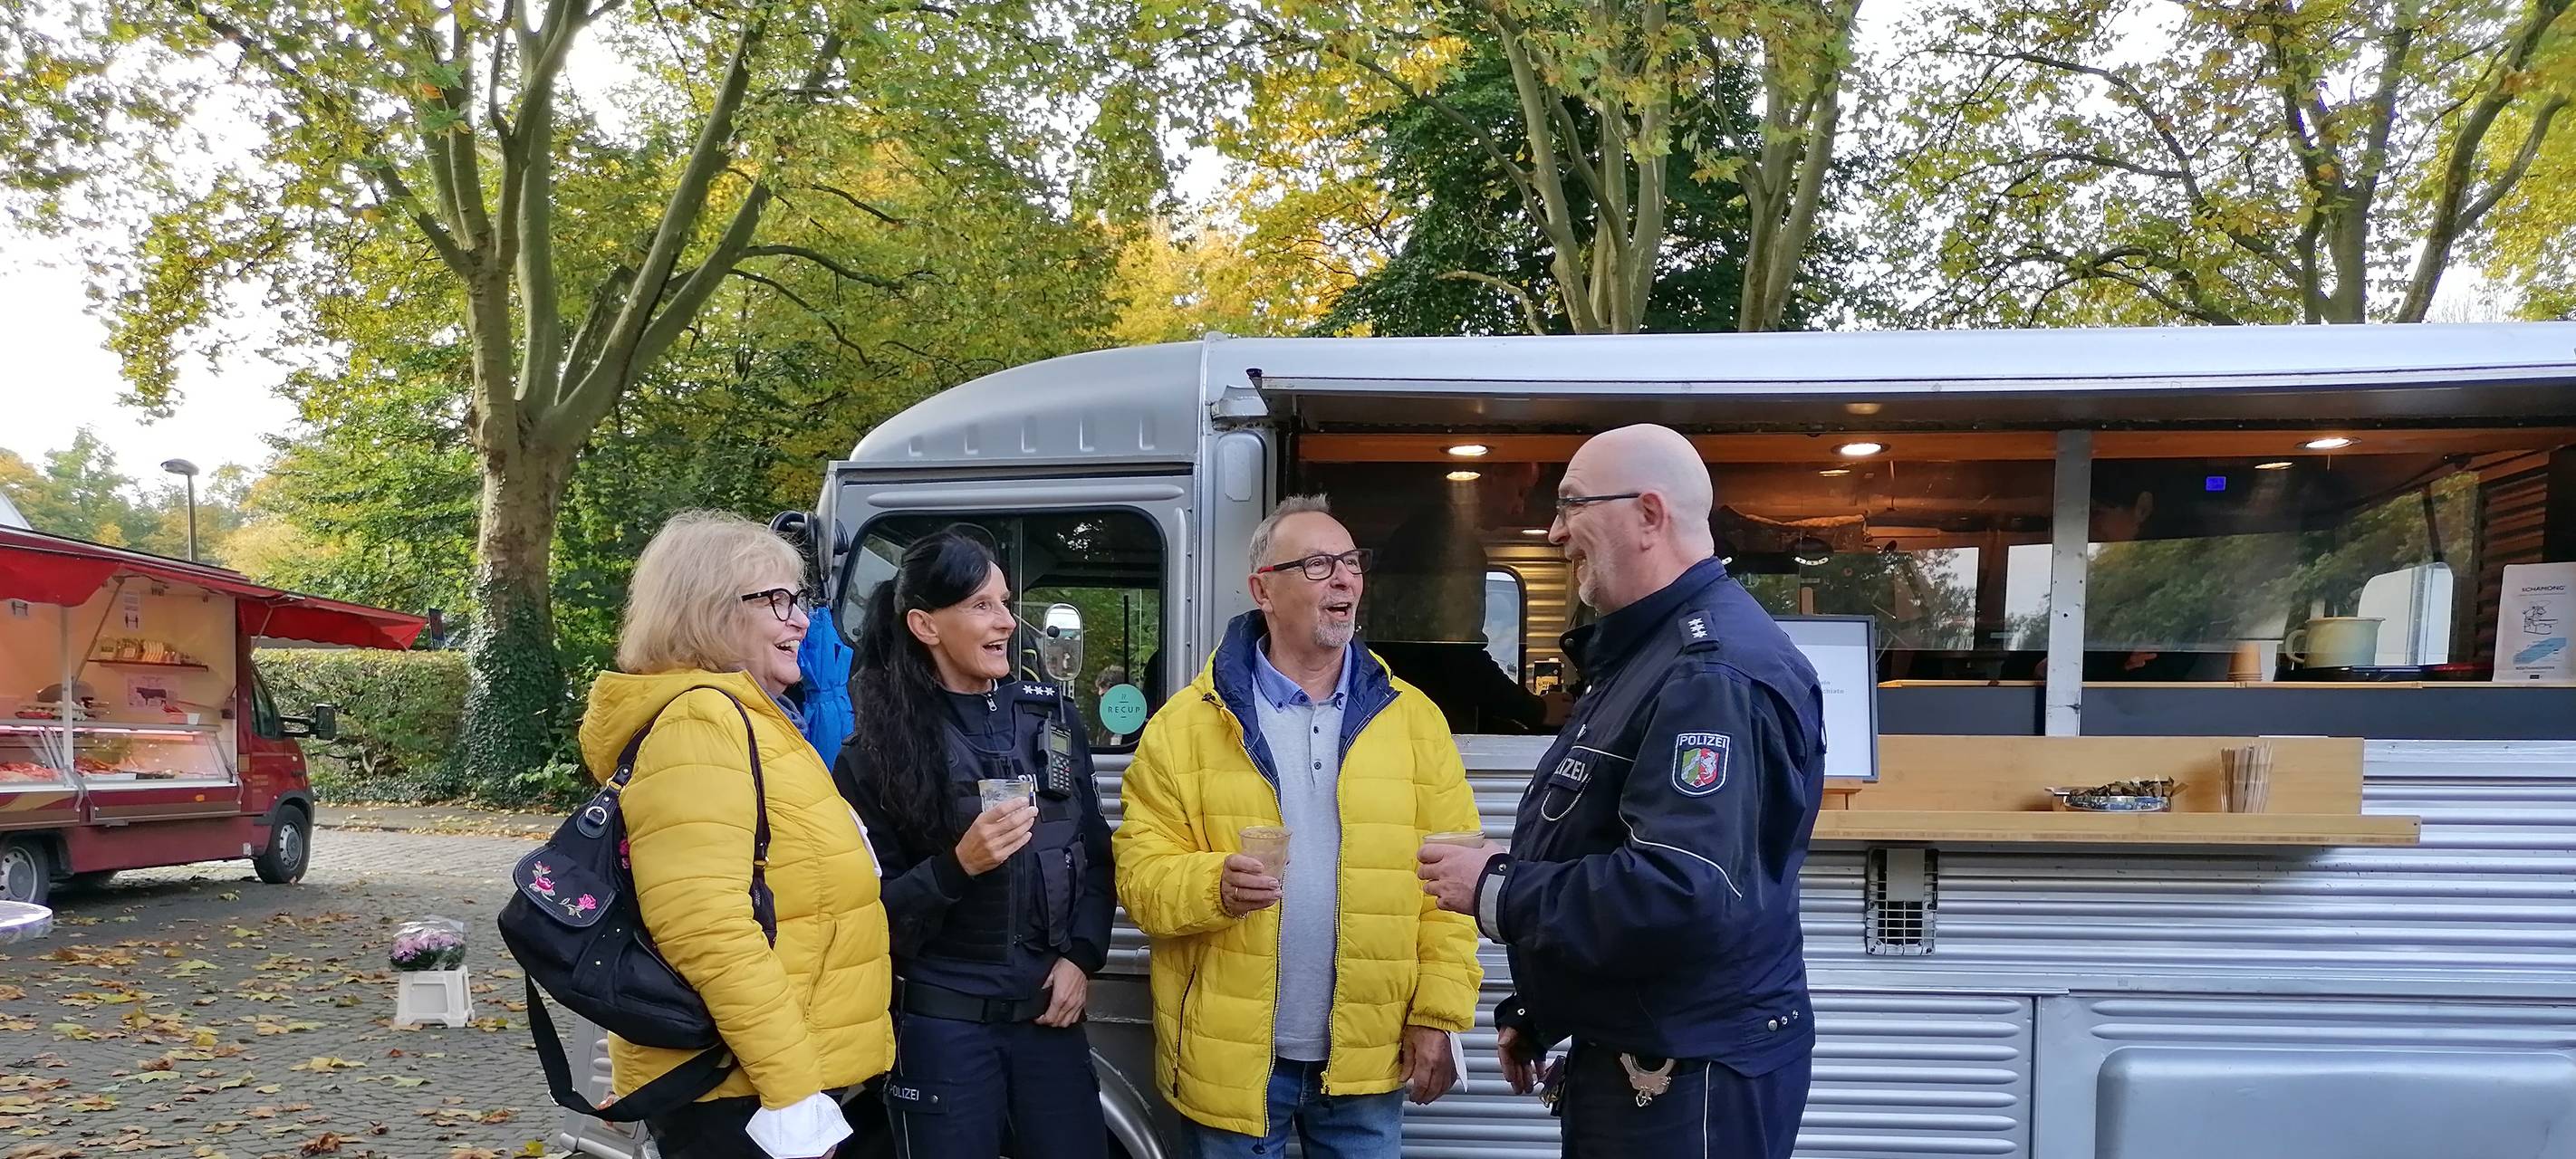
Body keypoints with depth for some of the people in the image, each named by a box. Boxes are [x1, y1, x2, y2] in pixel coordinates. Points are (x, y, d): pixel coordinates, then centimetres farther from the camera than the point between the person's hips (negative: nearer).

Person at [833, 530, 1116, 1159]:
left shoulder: (1050, 717, 5)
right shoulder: (879, 751, -4)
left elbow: (1095, 855, 10)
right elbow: (869, 911, -6)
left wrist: (1082, 957, -3)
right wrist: (957, 865, -21)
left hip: (1049, 1011, 3)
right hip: (941, 1024, -3)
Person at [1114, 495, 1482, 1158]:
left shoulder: (1412, 718, 2)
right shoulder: (1187, 724, -2)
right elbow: (1141, 873, -5)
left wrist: (1439, 1015, -5)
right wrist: (1214, 886, -25)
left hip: (1368, 1057, 1)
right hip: (1233, 1055, -1)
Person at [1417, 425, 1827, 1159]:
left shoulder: (1710, 672, -24)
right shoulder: (1648, 651, 13)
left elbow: (1682, 893, -34)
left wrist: (1495, 891, -23)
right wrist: (1537, 1013, 20)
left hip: (1691, 1073, -10)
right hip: (1626, 1055, 10)